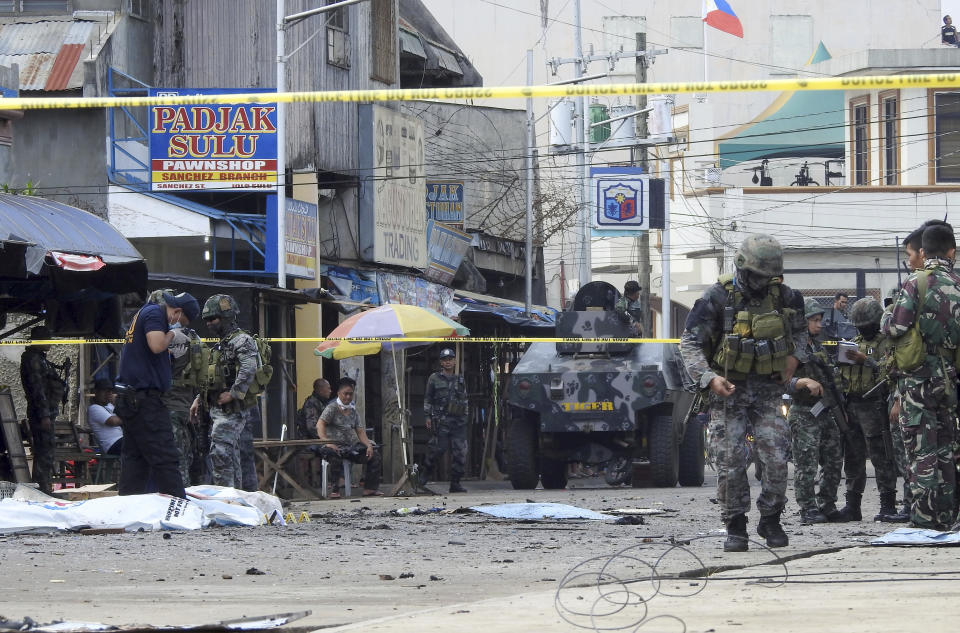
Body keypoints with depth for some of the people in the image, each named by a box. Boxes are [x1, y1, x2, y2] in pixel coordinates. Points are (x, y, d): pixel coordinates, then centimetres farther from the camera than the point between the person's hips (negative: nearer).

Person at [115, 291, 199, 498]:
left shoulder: (142, 313, 22)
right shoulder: (154, 313, -9)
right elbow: (157, 345, -24)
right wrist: (172, 333, -6)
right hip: (145, 397, -10)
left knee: (134, 457, 10)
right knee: (165, 457, -11)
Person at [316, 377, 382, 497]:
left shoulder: (353, 410, 18)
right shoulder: (332, 408, -3)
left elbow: (360, 431, 14)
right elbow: (320, 425, -17)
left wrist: (369, 445, -4)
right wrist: (327, 442, -32)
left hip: (351, 446, 7)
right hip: (335, 445, -7)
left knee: (374, 454, -6)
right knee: (335, 456, -40)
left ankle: (370, 488, -3)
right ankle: (334, 491, -36)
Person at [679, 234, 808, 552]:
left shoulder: (783, 296, 1)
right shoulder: (718, 298, -10)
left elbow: (800, 329, 22)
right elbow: (690, 343, -9)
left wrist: (795, 356, 3)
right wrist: (709, 378, -22)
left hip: (767, 390, 2)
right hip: (728, 390, -2)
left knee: (776, 458, -8)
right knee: (730, 462, -6)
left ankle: (771, 520, 10)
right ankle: (735, 528, 6)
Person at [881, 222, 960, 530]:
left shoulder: (916, 284, -12)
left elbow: (895, 328, -14)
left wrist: (886, 318, 7)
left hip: (919, 376, -5)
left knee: (921, 452, -3)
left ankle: (923, 520, -6)